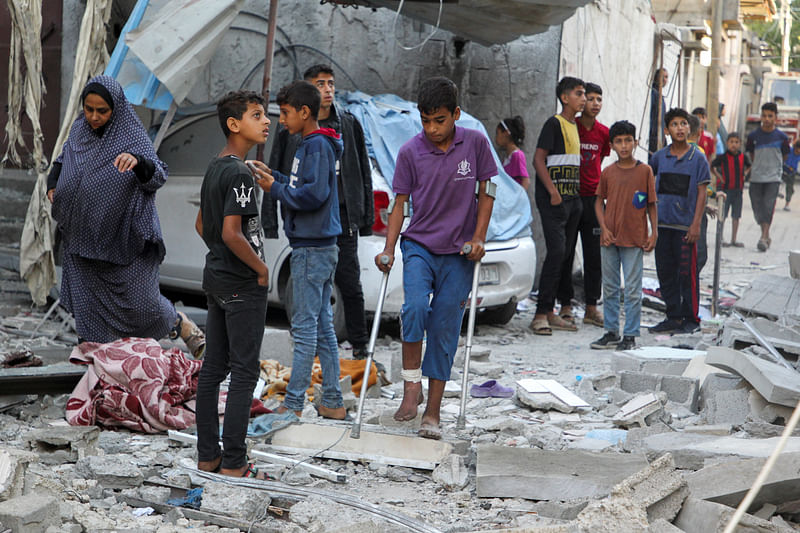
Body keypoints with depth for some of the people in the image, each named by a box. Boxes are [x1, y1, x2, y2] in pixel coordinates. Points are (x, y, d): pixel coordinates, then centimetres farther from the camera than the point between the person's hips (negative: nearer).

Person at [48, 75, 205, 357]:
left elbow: (158, 177, -21)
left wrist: (138, 162, -42)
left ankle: (180, 323, 28)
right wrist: (53, 184, 5)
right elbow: (62, 161, 23)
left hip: (123, 236, -4)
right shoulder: (79, 130, 4)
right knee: (87, 302, 3)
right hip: (84, 236, 5)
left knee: (140, 302, 0)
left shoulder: (132, 137, -11)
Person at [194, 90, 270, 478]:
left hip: (216, 279, 9)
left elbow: (201, 224, 19)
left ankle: (207, 455, 17)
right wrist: (261, 268, -12)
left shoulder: (214, 168, 11)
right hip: (243, 285, -9)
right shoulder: (240, 174, -18)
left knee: (213, 368, 11)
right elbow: (232, 233, -24)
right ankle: (233, 463, -1)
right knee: (244, 370, -4)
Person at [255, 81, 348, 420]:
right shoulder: (313, 144, 17)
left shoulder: (317, 145, -13)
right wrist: (276, 177, 9)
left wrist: (276, 189, -12)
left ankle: (292, 405, -3)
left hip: (312, 249, -10)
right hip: (321, 247, 10)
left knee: (305, 326, -6)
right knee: (322, 325, 11)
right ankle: (332, 402, 16)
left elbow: (314, 194, -22)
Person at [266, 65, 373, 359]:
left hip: (342, 216, 0)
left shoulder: (349, 125, 9)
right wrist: (269, 221, 3)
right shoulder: (291, 130, 5)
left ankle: (360, 346, 11)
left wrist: (367, 216, 8)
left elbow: (363, 172, 13)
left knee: (349, 284, 0)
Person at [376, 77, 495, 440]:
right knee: (415, 307, -26)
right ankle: (411, 385, -7)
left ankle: (433, 413, 10)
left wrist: (478, 238, -3)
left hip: (458, 251, 0)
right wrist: (388, 249, -5)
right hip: (418, 245, 0)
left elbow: (485, 191, 6)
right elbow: (400, 202, 3)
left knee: (444, 331, 2)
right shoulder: (410, 152, -4)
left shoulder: (475, 143, -4)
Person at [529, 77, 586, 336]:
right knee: (557, 251, -15)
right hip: (554, 200, -8)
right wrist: (553, 191, -20)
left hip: (573, 198, 8)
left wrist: (577, 194, 16)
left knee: (567, 254, 8)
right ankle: (542, 314, -13)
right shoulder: (554, 124, -7)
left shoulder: (575, 126, 18)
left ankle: (563, 309, 13)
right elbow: (539, 160, -12)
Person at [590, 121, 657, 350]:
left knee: (633, 290, -1)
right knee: (610, 288, 10)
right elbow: (599, 201, 11)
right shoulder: (607, 172, 5)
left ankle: (630, 336, 6)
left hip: (634, 239, -3)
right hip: (610, 238, 3)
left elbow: (651, 204, 2)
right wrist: (604, 227, -2)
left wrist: (654, 232, -4)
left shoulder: (644, 171, -1)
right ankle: (611, 333, 19)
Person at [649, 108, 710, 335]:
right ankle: (674, 317, 18)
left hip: (685, 225, -4)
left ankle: (691, 319, 9)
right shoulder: (659, 157, 6)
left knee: (687, 273, -1)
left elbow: (701, 192, -3)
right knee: (665, 272, 8)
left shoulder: (698, 158, -2)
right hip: (662, 223, 4)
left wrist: (696, 224, -9)